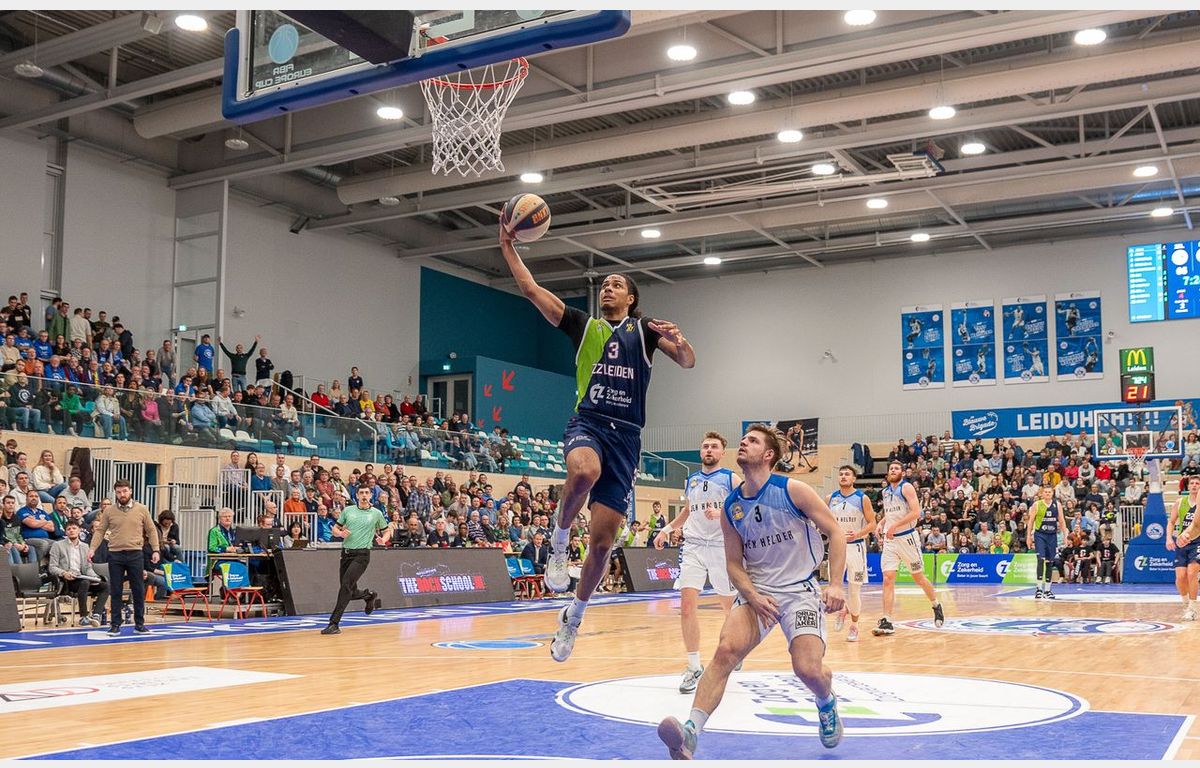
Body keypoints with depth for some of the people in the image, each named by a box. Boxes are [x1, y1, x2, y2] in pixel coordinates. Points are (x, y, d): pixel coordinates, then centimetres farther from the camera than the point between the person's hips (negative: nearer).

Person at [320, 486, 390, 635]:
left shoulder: (376, 513, 4)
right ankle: (369, 595, 42)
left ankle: (334, 623, -18)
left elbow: (386, 531, 16)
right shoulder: (348, 510, 9)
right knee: (351, 592, 9)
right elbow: (335, 528, 15)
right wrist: (341, 533, -8)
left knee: (346, 586, -19)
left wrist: (383, 540, -6)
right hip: (346, 553, 4)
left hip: (362, 554, -4)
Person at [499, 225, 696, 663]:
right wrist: (507, 246, 5)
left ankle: (574, 616, 20)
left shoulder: (644, 329, 14)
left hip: (626, 435, 1)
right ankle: (559, 541, -12)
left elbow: (688, 362, 4)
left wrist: (678, 340, -18)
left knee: (603, 539, -1)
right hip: (587, 424, -1)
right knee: (584, 471, -40)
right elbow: (530, 289, 11)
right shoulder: (582, 325, 15)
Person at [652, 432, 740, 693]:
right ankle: (694, 666, -3)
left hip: (722, 547, -3)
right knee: (687, 605, -10)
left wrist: (721, 513, -23)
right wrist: (668, 528, 18)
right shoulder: (691, 480, 14)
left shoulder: (732, 479, 0)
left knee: (730, 606, 10)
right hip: (693, 545, 3)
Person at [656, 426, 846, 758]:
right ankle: (691, 732, -32)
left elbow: (835, 532, -4)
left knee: (808, 669, -15)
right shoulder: (731, 507, 3)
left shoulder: (793, 490, -9)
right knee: (725, 649, -22)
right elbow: (734, 563, 8)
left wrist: (835, 584, -14)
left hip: (800, 590, -3)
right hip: (755, 591, 3)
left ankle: (827, 705, 24)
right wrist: (753, 596, -11)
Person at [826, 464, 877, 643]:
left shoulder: (862, 498, -4)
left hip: (856, 546, -2)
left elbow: (872, 524, -3)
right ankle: (842, 610, 24)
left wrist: (858, 534, -20)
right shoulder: (830, 499, 4)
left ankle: (854, 626, 15)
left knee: (854, 588, 1)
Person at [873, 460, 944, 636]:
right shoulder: (885, 492, 13)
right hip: (890, 540, 5)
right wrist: (881, 524, 10)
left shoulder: (906, 487, -8)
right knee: (888, 579, -7)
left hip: (907, 537, -5)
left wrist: (895, 525, -24)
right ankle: (886, 622, -10)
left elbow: (916, 512, -19)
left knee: (919, 577, 8)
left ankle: (936, 606, 34)